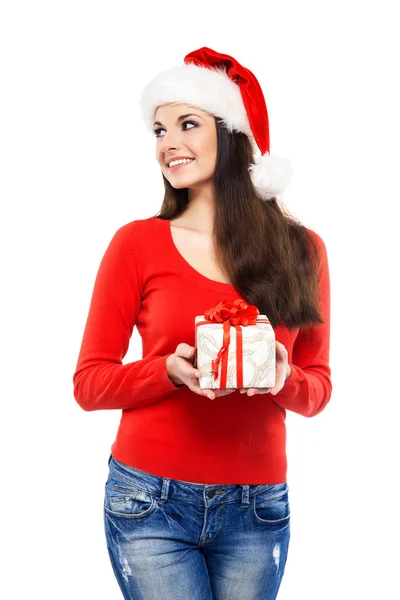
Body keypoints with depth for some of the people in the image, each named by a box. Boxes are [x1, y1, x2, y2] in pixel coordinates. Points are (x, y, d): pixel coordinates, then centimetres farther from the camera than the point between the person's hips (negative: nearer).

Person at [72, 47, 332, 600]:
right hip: (152, 503, -2)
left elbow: (318, 387, 7)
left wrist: (283, 378, -15)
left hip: (257, 508, 2)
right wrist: (172, 371, -18)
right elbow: (89, 383, -1)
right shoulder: (138, 243, -3)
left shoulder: (301, 249, 2)